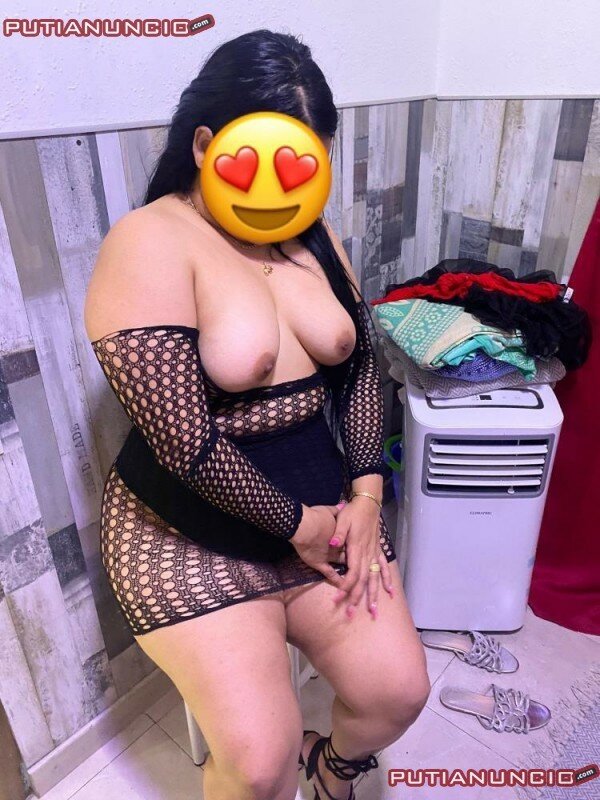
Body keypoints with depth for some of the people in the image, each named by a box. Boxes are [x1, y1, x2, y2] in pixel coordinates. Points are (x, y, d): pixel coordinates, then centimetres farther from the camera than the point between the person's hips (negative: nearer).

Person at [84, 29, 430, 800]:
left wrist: (365, 495, -5)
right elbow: (180, 437, -22)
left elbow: (359, 362, 6)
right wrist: (293, 525, -12)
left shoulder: (311, 234, 4)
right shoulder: (149, 243, -17)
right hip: (191, 533, -5)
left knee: (398, 690, 3)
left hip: (327, 508, 6)